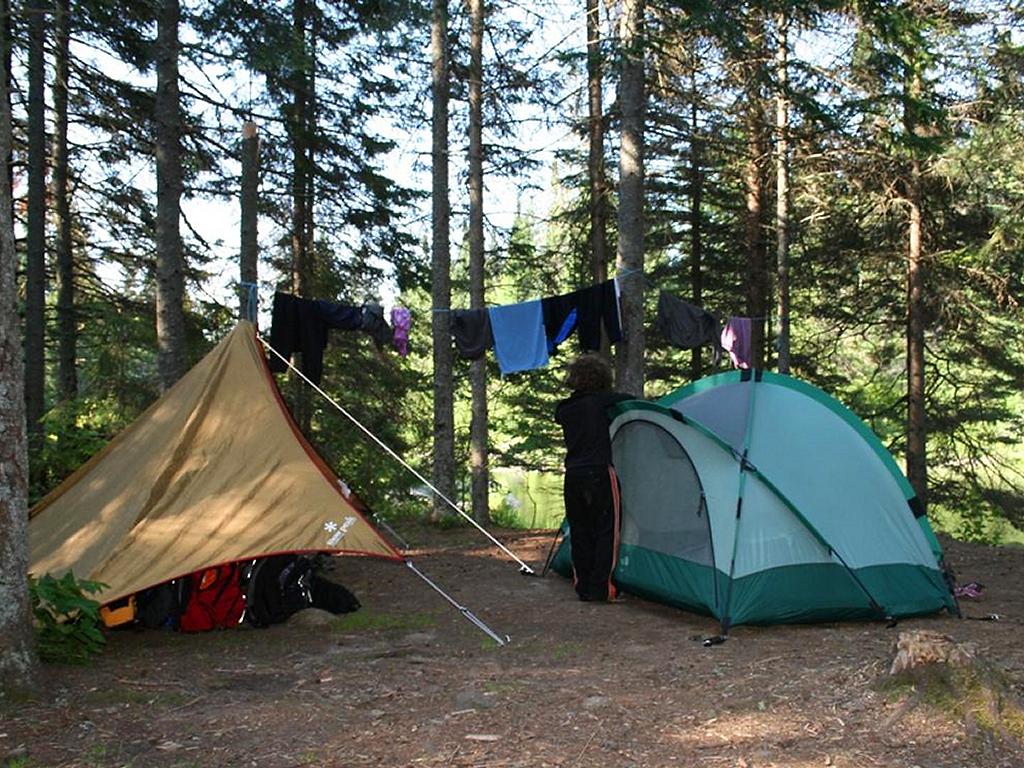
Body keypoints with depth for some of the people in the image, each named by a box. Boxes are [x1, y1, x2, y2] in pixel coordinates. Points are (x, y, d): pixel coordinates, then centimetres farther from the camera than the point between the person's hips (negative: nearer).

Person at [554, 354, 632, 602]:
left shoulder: (563, 409, 11)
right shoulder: (599, 401, -4)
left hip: (573, 476, 5)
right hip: (599, 473, -5)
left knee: (580, 532, 12)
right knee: (606, 531, 2)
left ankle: (583, 587, 14)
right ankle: (600, 588, 1)